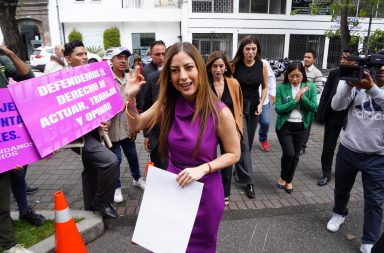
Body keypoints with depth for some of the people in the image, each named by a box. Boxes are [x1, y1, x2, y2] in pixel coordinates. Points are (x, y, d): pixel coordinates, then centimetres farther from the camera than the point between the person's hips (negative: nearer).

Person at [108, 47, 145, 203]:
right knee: (115, 158, 6)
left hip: (127, 127, 5)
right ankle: (116, 187, 26)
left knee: (132, 156, 18)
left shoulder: (130, 80, 3)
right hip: (112, 127, -4)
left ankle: (137, 179, 41)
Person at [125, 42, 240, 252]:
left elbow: (233, 154, -11)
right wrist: (130, 98, -14)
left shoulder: (219, 112, -22)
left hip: (205, 190, -3)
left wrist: (203, 168, -25)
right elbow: (135, 126, 3)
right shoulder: (167, 103, -9)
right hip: (172, 186, 4)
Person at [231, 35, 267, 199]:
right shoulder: (234, 65, -10)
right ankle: (248, 181, 0)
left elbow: (264, 87, 9)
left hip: (254, 107, 4)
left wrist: (261, 104, -3)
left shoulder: (262, 66, -3)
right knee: (243, 144, -7)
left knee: (248, 144, 14)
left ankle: (238, 172, 35)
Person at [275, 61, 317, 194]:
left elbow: (315, 108, -7)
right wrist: (295, 100, -19)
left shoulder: (310, 86, -2)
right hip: (285, 126, -2)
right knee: (289, 153, -12)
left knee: (295, 156, 10)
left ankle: (289, 181, 32)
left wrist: (303, 97, -20)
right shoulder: (282, 88, -5)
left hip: (301, 127, 2)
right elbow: (278, 109, -12)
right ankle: (282, 177, 17)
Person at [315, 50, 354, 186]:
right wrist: (320, 114, -3)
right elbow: (325, 95, 1)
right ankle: (326, 173, 23)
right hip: (332, 116, 2)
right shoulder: (334, 73, -2)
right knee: (328, 146, 8)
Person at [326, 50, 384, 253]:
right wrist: (349, 83, -31)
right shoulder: (356, 85, -3)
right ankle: (339, 214, 49)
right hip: (348, 150, 1)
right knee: (341, 189, 21)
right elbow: (337, 106, -17)